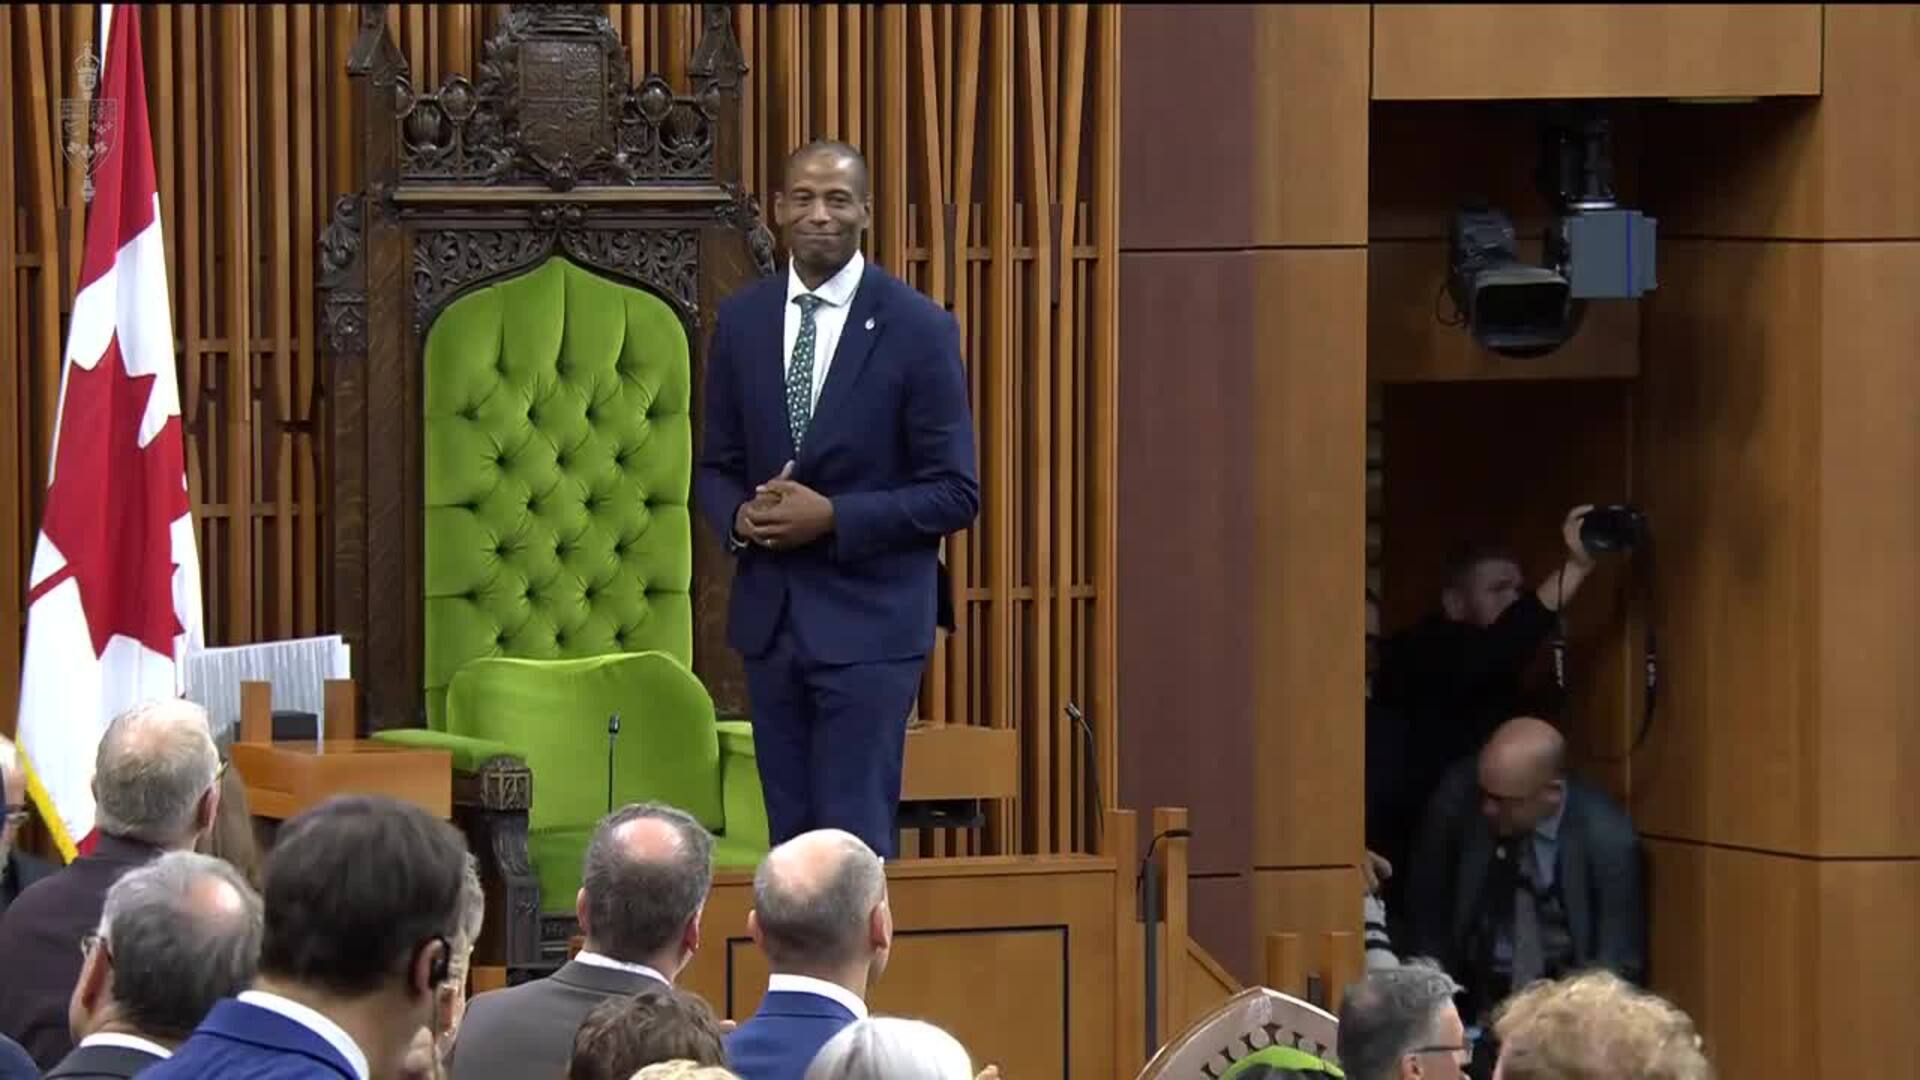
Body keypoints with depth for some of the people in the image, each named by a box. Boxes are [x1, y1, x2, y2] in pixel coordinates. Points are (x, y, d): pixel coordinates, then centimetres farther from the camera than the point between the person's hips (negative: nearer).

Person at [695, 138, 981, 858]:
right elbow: (715, 467, 14)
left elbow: (954, 493, -6)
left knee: (854, 843, -9)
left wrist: (833, 517, -18)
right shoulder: (742, 320, 7)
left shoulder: (918, 330, -6)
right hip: (769, 615, 5)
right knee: (790, 837, 9)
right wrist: (739, 516, -9)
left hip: (868, 618, -5)